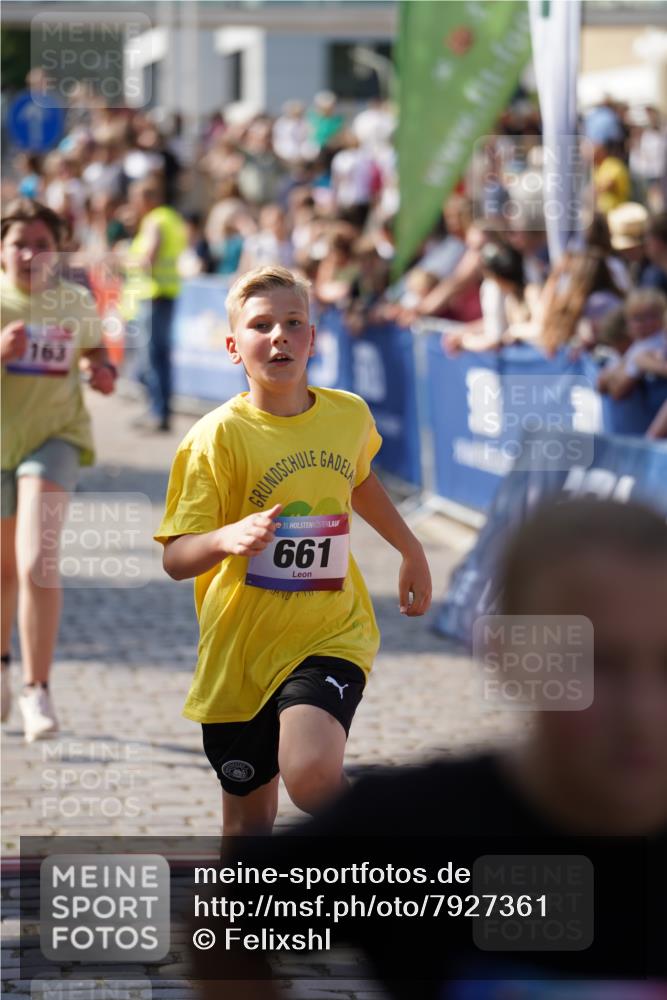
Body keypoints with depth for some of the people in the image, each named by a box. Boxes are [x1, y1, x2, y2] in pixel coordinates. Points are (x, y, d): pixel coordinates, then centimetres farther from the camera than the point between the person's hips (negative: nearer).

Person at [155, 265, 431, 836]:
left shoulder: (349, 415, 0)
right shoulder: (219, 436, -12)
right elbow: (175, 559, -14)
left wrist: (411, 551, 33)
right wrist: (227, 538, -34)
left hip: (331, 634, 0)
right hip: (242, 647, 0)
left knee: (310, 773, -29)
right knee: (249, 822, 11)